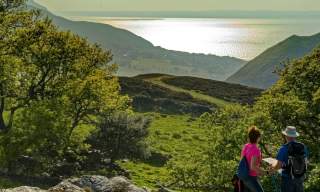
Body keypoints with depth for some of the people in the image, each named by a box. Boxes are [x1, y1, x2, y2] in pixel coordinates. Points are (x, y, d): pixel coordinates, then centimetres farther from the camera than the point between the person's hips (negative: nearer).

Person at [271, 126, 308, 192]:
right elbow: (305, 162, 10)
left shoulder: (284, 148, -19)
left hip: (287, 179, -5)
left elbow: (277, 166, -19)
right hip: (300, 178, 5)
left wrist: (272, 167, 3)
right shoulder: (303, 147, -3)